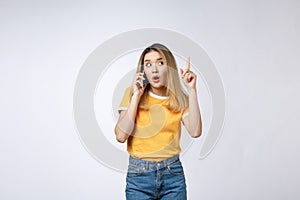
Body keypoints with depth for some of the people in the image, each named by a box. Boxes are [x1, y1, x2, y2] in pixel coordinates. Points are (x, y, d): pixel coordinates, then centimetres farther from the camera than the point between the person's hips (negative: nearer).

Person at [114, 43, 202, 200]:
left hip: (173, 175, 1)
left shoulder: (180, 99, 4)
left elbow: (195, 132, -12)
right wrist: (136, 96, -11)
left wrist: (191, 90, -11)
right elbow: (121, 136, -10)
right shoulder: (132, 93, 1)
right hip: (139, 175, -1)